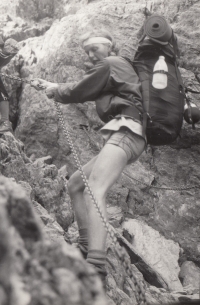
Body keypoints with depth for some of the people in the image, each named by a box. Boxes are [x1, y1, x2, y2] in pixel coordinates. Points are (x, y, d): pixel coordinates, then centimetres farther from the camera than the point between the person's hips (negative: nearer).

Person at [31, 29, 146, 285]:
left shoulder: (110, 64, 2)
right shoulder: (115, 70, 31)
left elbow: (79, 93, -1)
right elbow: (85, 91, 30)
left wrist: (55, 90, 18)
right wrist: (49, 86, 24)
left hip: (125, 131, -11)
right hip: (122, 136, 11)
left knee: (94, 188, -30)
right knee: (74, 184, 16)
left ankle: (96, 266, -47)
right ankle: (87, 248, 12)